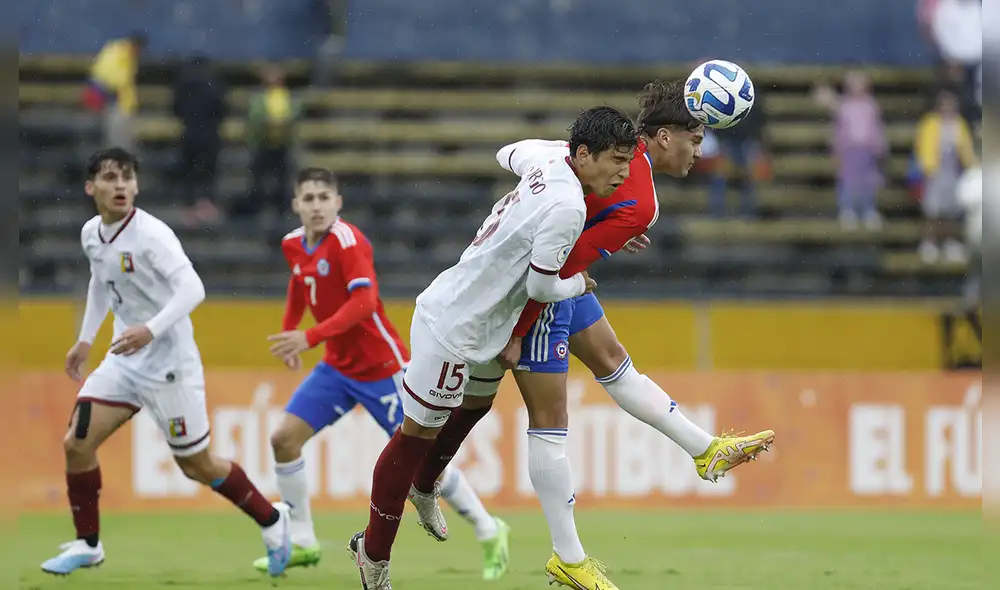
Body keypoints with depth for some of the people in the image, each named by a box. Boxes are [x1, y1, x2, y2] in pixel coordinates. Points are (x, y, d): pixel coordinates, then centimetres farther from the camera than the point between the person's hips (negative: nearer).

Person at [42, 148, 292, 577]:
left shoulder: (151, 234, -21)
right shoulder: (91, 234, 2)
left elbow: (193, 289, -30)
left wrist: (152, 329, -42)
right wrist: (86, 339, 23)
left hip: (169, 363, -7)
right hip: (125, 359, 7)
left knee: (196, 466, 3)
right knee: (76, 444, -3)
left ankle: (271, 521, 25)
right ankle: (87, 545, 12)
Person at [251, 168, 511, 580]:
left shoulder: (347, 240, -22)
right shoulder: (294, 245, 1)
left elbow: (364, 301, -33)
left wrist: (310, 338, -38)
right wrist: (287, 331, 14)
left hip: (381, 367, -7)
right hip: (338, 366, 7)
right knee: (284, 438, -2)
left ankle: (489, 533, 13)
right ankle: (302, 544, 9)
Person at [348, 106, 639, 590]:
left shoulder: (548, 165, 1)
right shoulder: (567, 209, -25)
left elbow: (511, 154, 25)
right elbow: (541, 286, -19)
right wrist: (578, 284, 2)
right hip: (454, 328, -10)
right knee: (417, 433, 0)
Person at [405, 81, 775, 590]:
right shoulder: (638, 204, -25)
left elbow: (526, 152, 7)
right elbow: (559, 265, -27)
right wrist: (516, 335, -20)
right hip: (535, 295, -10)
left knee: (614, 364, 22)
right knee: (550, 422, -2)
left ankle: (707, 451, 35)